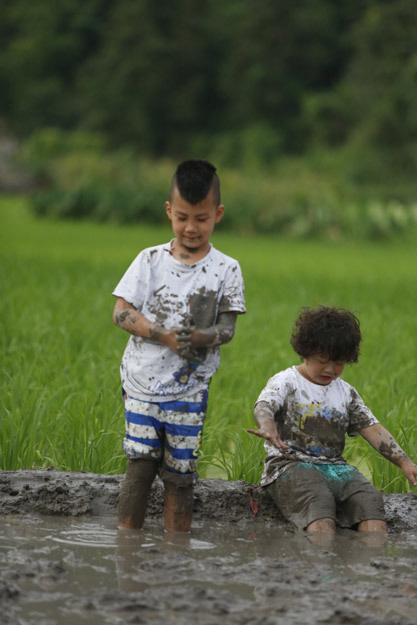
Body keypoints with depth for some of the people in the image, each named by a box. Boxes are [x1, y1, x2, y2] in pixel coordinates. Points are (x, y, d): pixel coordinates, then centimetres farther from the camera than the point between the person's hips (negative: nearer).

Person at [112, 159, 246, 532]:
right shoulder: (151, 259, 3)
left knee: (180, 473, 1)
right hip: (143, 379, 0)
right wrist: (165, 336, -16)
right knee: (141, 462, -6)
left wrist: (199, 337, -24)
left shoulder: (226, 270, 2)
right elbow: (121, 313, -2)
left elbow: (227, 329, -2)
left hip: (190, 386, 0)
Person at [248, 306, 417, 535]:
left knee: (370, 498, -25)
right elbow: (264, 405, -18)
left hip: (334, 466, 5)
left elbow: (373, 429, 11)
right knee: (318, 500, -36)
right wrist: (267, 425, -44)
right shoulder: (285, 382, 3)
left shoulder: (347, 393, 18)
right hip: (290, 463, -5)